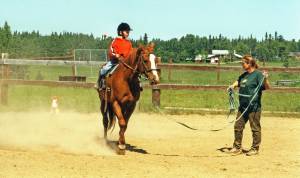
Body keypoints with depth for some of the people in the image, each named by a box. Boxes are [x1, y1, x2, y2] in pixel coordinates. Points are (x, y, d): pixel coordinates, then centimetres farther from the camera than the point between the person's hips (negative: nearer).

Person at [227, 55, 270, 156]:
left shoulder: (258, 74, -11)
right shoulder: (244, 75, 13)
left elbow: (267, 87, -20)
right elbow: (238, 82, 35)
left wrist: (265, 79, -38)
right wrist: (233, 85, 16)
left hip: (254, 107, -9)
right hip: (243, 106, 9)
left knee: (255, 128, 2)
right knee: (238, 126, 12)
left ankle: (255, 148, 11)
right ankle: (237, 147, 22)